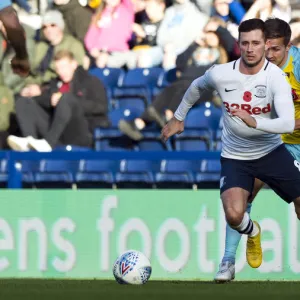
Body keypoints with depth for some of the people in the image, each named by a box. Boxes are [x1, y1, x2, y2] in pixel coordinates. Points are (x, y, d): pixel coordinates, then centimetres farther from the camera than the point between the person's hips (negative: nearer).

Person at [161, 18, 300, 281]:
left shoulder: (276, 77, -20)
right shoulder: (220, 74, -13)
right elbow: (196, 87, 12)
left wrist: (254, 122, -46)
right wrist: (178, 118, 21)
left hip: (271, 151, 0)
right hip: (235, 157, 0)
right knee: (234, 215, -21)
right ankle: (252, 233, 17)